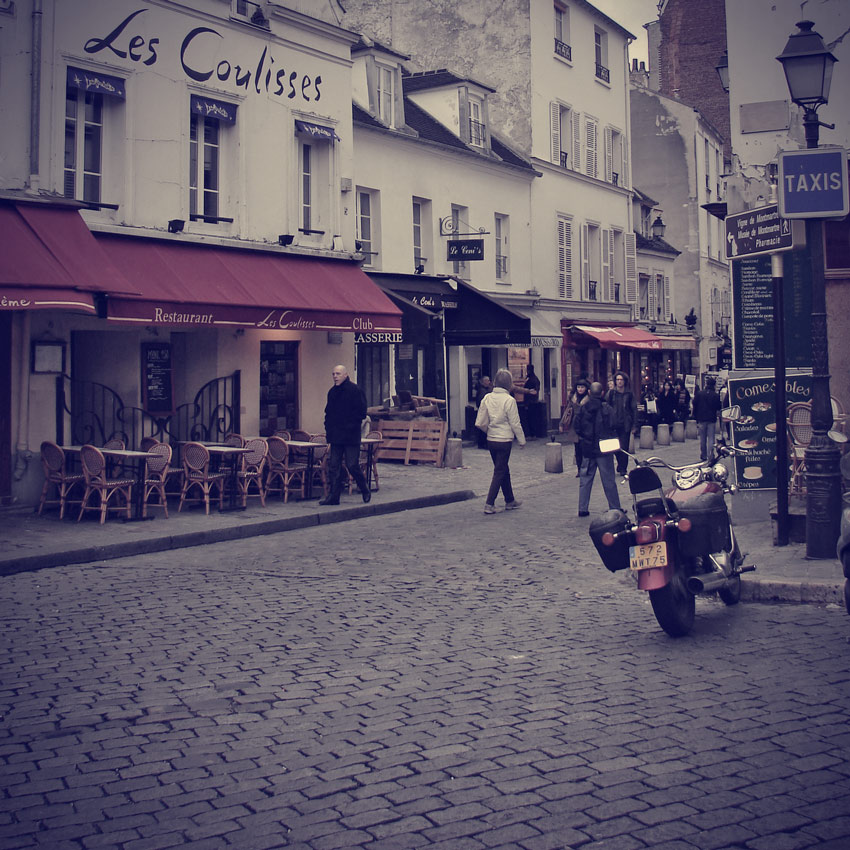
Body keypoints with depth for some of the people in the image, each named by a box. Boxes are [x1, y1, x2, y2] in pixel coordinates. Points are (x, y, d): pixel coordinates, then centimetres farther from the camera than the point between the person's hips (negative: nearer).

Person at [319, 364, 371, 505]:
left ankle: (365, 491, 17)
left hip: (351, 436, -6)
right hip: (335, 436, 6)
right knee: (333, 466, 3)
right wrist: (327, 427, 8)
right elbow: (328, 411, 22)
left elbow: (361, 412, -9)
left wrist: (351, 425, -14)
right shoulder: (332, 392, 14)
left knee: (352, 465, -4)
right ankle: (333, 496, 7)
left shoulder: (355, 390, -7)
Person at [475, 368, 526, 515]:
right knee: (499, 472, 2)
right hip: (504, 441, -6)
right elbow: (515, 424, -11)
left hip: (491, 440, 6)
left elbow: (480, 423, 1)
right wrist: (522, 440, 2)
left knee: (503, 470, 18)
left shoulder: (487, 398, -1)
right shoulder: (509, 400, -15)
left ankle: (510, 501, 29)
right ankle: (489, 504, -3)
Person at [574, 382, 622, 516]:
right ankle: (614, 508, 11)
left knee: (585, 480, 9)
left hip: (587, 449, 2)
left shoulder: (582, 408, -1)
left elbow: (577, 428, 1)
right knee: (609, 480, 5)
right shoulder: (607, 409, -9)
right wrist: (610, 440, 8)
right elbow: (613, 427, -9)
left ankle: (583, 508, 8)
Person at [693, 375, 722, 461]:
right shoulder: (716, 395, -5)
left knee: (702, 439, 11)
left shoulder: (699, 393, -3)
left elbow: (694, 406, 1)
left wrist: (696, 417, 9)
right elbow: (718, 409, -1)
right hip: (712, 419, -1)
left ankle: (703, 456, 17)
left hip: (701, 419, 1)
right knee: (711, 439, 1)